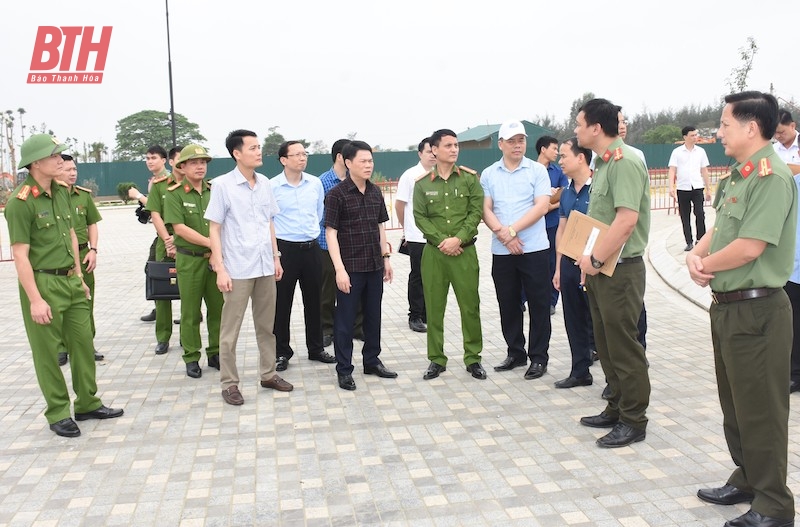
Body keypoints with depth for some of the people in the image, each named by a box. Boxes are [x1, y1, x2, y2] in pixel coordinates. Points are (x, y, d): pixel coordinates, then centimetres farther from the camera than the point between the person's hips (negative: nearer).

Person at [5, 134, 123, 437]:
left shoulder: (62, 191, 8)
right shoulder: (20, 202, -15)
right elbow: (20, 255, -16)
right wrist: (35, 299, -18)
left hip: (70, 279, 7)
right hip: (42, 283, -7)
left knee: (83, 342, 12)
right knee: (48, 352, 4)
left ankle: (87, 403, 27)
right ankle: (58, 414, 18)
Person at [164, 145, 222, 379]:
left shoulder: (214, 191, 8)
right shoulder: (174, 194, -4)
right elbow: (179, 228, -12)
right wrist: (210, 243, -16)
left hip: (216, 259, 3)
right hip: (189, 260, -3)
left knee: (218, 308, 8)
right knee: (190, 312, 5)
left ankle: (215, 353, 22)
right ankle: (191, 358, 17)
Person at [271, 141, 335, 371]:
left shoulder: (315, 183, 3)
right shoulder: (272, 186, -9)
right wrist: (273, 248, 1)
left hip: (312, 248, 4)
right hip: (285, 248, -4)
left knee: (313, 300, 13)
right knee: (282, 303, 4)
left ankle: (316, 348, 26)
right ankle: (281, 353, 17)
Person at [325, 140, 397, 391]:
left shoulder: (375, 192, 7)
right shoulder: (337, 194, -11)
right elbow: (330, 232, -13)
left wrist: (386, 258, 12)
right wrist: (339, 269, -18)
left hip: (374, 266, 6)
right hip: (350, 268, -6)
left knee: (373, 316, 15)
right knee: (345, 319, 4)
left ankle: (372, 361, 31)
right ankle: (344, 370, 15)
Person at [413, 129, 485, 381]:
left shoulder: (470, 177, 2)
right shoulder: (422, 183, 3)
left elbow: (476, 212, -4)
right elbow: (420, 217, -1)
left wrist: (458, 239, -14)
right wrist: (441, 241, -12)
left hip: (465, 251, 0)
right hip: (433, 252, 1)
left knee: (470, 306, 3)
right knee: (434, 307, 6)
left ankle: (473, 358, 16)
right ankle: (436, 359, 17)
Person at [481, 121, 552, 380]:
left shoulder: (538, 170, 0)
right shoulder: (488, 174, 7)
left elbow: (542, 206, -9)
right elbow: (486, 209, 2)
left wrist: (512, 230, -15)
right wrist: (501, 233, -15)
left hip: (534, 249, -3)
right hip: (501, 251, 3)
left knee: (539, 305, 2)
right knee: (508, 305, 11)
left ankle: (538, 358, 13)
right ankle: (515, 353, 25)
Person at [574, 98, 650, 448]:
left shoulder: (625, 162, -17)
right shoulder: (603, 162, 13)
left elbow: (626, 220, -26)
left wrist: (595, 259, -18)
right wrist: (590, 260, 12)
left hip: (620, 270, -10)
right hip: (599, 269, 10)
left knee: (623, 346, 0)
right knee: (606, 344, 17)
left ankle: (633, 421, 14)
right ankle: (616, 409, 31)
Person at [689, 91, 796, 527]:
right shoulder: (737, 176, 13)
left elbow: (750, 246, -24)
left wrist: (706, 266, -8)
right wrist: (696, 254, -4)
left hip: (756, 310, -10)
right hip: (727, 306, 10)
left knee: (760, 410, 1)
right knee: (734, 404, 20)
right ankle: (746, 480, 36)